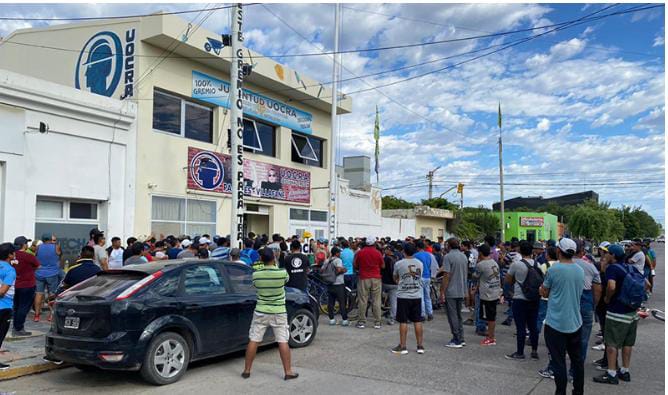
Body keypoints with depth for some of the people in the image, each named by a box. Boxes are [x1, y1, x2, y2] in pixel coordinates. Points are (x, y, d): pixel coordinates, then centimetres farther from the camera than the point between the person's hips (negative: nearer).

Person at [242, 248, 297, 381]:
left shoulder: (255, 274, -9)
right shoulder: (282, 273, -14)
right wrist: (275, 266, 17)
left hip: (260, 312, 2)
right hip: (279, 313, -1)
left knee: (253, 341, 9)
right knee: (283, 342, 4)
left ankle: (246, 370, 17)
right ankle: (288, 372, 9)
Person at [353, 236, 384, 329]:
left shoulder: (360, 252, -3)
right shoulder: (377, 253, -4)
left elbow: (355, 265, 5)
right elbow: (383, 266, 4)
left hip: (363, 278, 0)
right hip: (376, 279, 0)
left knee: (362, 301, 5)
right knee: (376, 301, 5)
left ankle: (362, 322, 8)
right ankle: (377, 323, 8)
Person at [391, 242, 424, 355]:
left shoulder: (399, 264, -9)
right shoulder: (420, 263, 2)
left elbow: (395, 278, 6)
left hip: (403, 296, -3)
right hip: (417, 296, 4)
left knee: (403, 321, 2)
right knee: (417, 321, 9)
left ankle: (402, 346, 7)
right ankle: (420, 346, 14)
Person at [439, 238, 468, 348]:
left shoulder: (448, 257, -14)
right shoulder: (464, 256, 9)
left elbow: (446, 276, -18)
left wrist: (442, 292, -14)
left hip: (451, 292, -7)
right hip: (461, 291, 7)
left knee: (452, 316, 0)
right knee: (458, 315, 17)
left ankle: (457, 341, 3)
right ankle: (461, 339, 19)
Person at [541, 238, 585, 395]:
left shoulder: (553, 269, -15)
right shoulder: (580, 270, 2)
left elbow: (545, 293, -3)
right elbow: (579, 292, 14)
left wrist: (542, 288, 16)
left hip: (556, 323, -5)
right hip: (575, 322, 6)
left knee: (559, 361, 1)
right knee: (577, 359, 16)